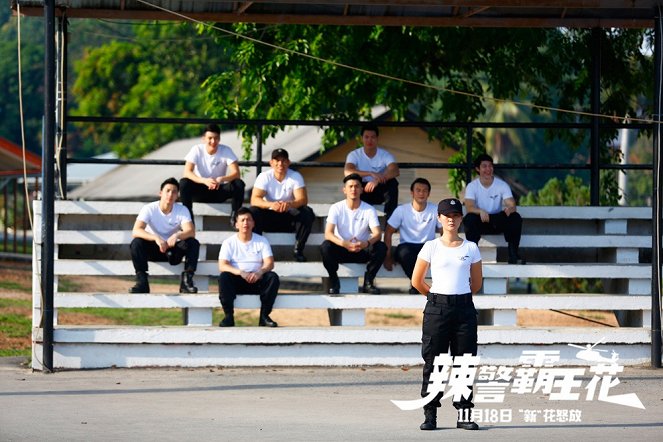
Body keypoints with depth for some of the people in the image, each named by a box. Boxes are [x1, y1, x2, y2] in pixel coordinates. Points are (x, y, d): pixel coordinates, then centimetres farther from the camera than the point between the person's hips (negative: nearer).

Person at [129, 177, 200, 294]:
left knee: (193, 243, -26)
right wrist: (156, 238, -46)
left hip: (173, 250, 1)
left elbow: (191, 232, -24)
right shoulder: (149, 209, -16)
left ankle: (186, 280, -25)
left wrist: (177, 235, -47)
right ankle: (142, 282, -27)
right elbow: (136, 231, -29)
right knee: (137, 243, -31)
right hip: (153, 249, -1)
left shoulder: (182, 210, -10)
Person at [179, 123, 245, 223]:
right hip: (201, 190, -1)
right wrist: (205, 181, -41)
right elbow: (187, 172, -23)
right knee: (184, 183, -31)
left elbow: (236, 173, -19)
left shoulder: (226, 150, -11)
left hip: (219, 190, 1)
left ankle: (234, 218, -15)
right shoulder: (197, 150, -12)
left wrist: (221, 179, -41)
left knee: (239, 184, -27)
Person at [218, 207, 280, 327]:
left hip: (257, 281, 1)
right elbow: (222, 266, -11)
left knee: (273, 277, -27)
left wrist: (260, 272, -28)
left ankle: (264, 316, -22)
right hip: (237, 281, -1)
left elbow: (269, 263, -4)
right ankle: (229, 316, -28)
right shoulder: (229, 243, 3)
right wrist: (241, 272, -29)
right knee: (224, 277, -32)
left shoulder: (262, 241, 7)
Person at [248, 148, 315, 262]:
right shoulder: (264, 177, -9)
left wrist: (290, 204, -43)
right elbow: (254, 200, -20)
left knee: (307, 213, -28)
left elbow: (303, 200, -18)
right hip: (269, 217, 0)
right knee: (252, 212, -29)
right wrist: (271, 204, -42)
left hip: (289, 219, 0)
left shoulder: (296, 177, -7)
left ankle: (298, 250, -18)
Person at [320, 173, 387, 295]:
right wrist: (344, 243, -38)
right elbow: (328, 233, -18)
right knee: (326, 246, -33)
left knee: (381, 247, -28)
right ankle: (334, 282, -11)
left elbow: (377, 233, -16)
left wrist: (366, 243, -39)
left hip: (362, 250, 1)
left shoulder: (369, 210, -4)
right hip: (341, 249, -1)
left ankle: (368, 282, -11)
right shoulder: (336, 208, -6)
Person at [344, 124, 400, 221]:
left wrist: (377, 180, -47)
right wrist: (371, 174, -42)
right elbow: (347, 172, -30)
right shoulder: (354, 155, -10)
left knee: (393, 183, -30)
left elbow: (395, 171, -29)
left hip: (380, 191, 1)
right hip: (362, 191, -1)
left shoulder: (385, 155, -10)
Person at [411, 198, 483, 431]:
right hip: (437, 307, -1)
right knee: (433, 362, -1)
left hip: (464, 307, 1)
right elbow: (417, 281, 7)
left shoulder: (471, 248, 6)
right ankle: (430, 414, 2)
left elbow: (476, 283, 15)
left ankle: (464, 413, 6)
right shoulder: (431, 247, 2)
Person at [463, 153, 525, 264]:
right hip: (480, 222, -1)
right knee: (469, 218, -34)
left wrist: (509, 209, -41)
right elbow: (469, 207, -21)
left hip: (498, 221, 1)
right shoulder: (472, 186, -7)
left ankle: (513, 254, -23)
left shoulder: (502, 185, -4)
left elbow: (512, 206, -14)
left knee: (515, 218, -26)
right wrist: (480, 211, -44)